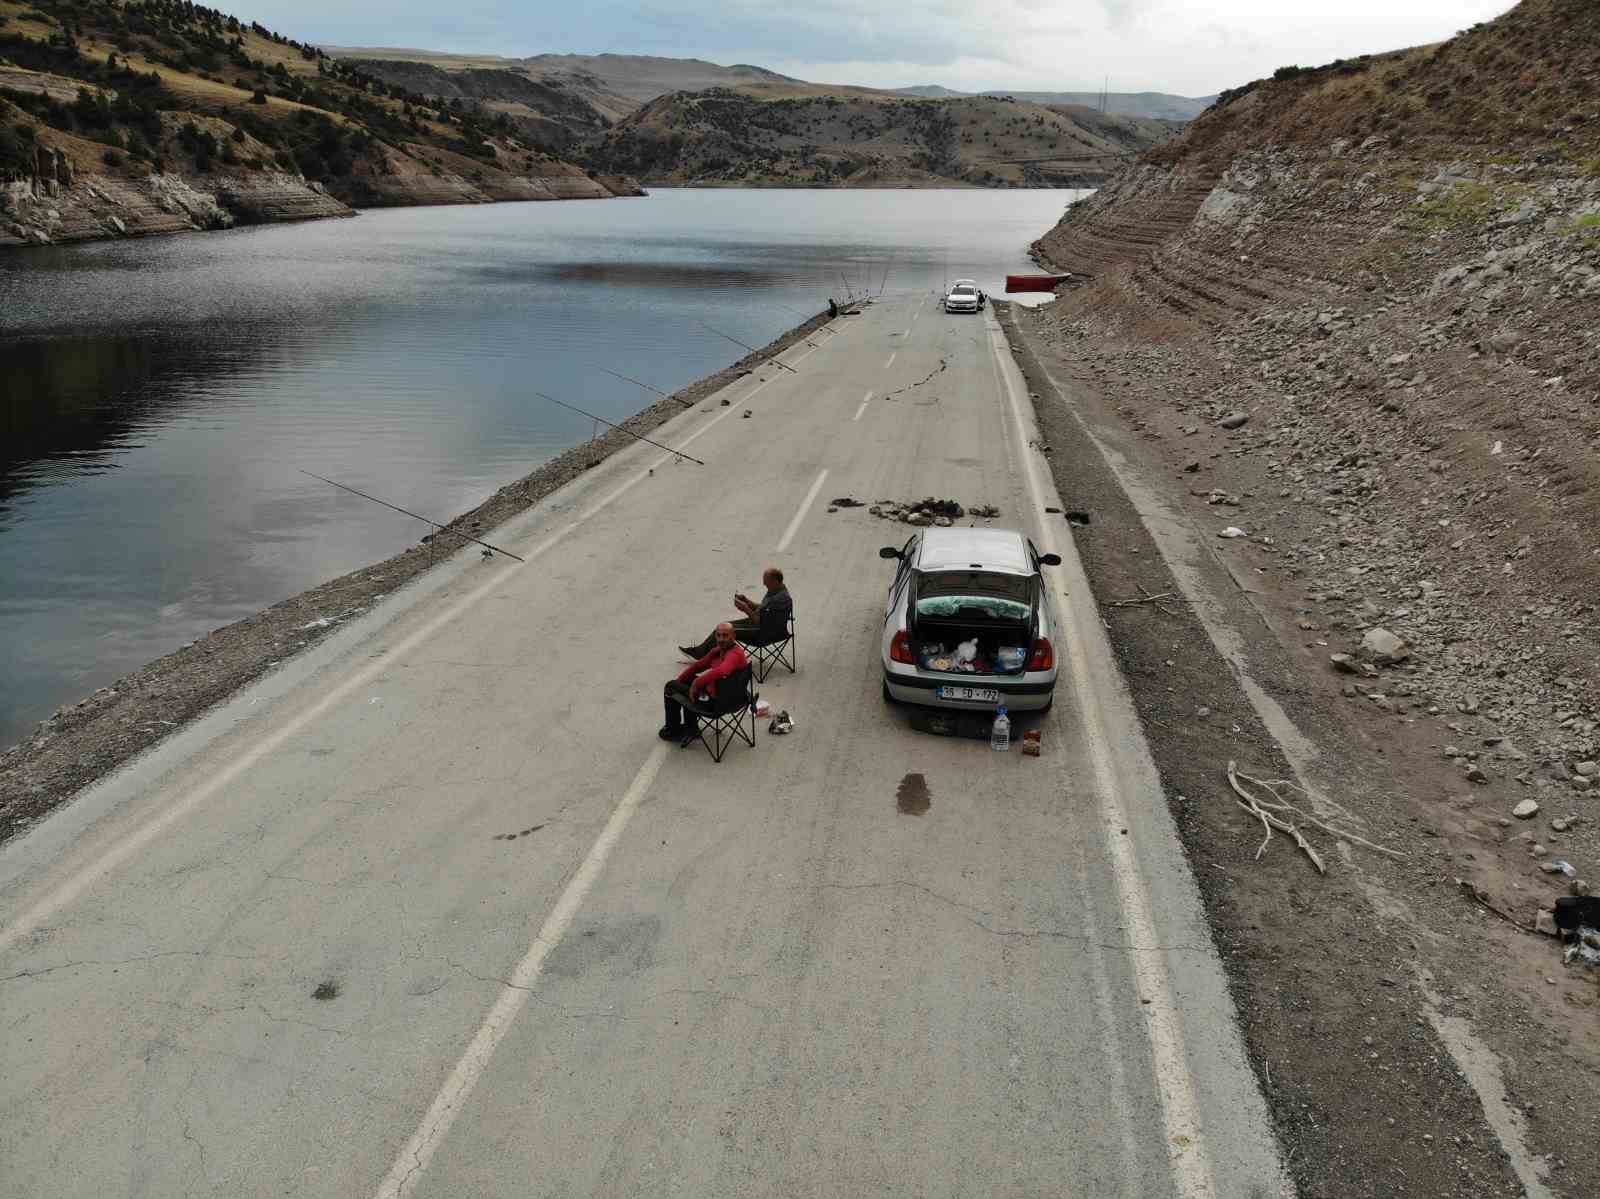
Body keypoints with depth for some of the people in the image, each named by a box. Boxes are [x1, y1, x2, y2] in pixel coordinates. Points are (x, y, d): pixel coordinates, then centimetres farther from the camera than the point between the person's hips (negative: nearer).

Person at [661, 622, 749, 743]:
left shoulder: (735, 654, -28)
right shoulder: (718, 650, 2)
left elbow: (720, 671, -48)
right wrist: (678, 681, 4)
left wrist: (696, 684, -36)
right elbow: (699, 664, 12)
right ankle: (690, 728, 32)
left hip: (715, 700, -10)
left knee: (670, 688, 6)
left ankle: (673, 730, 27)